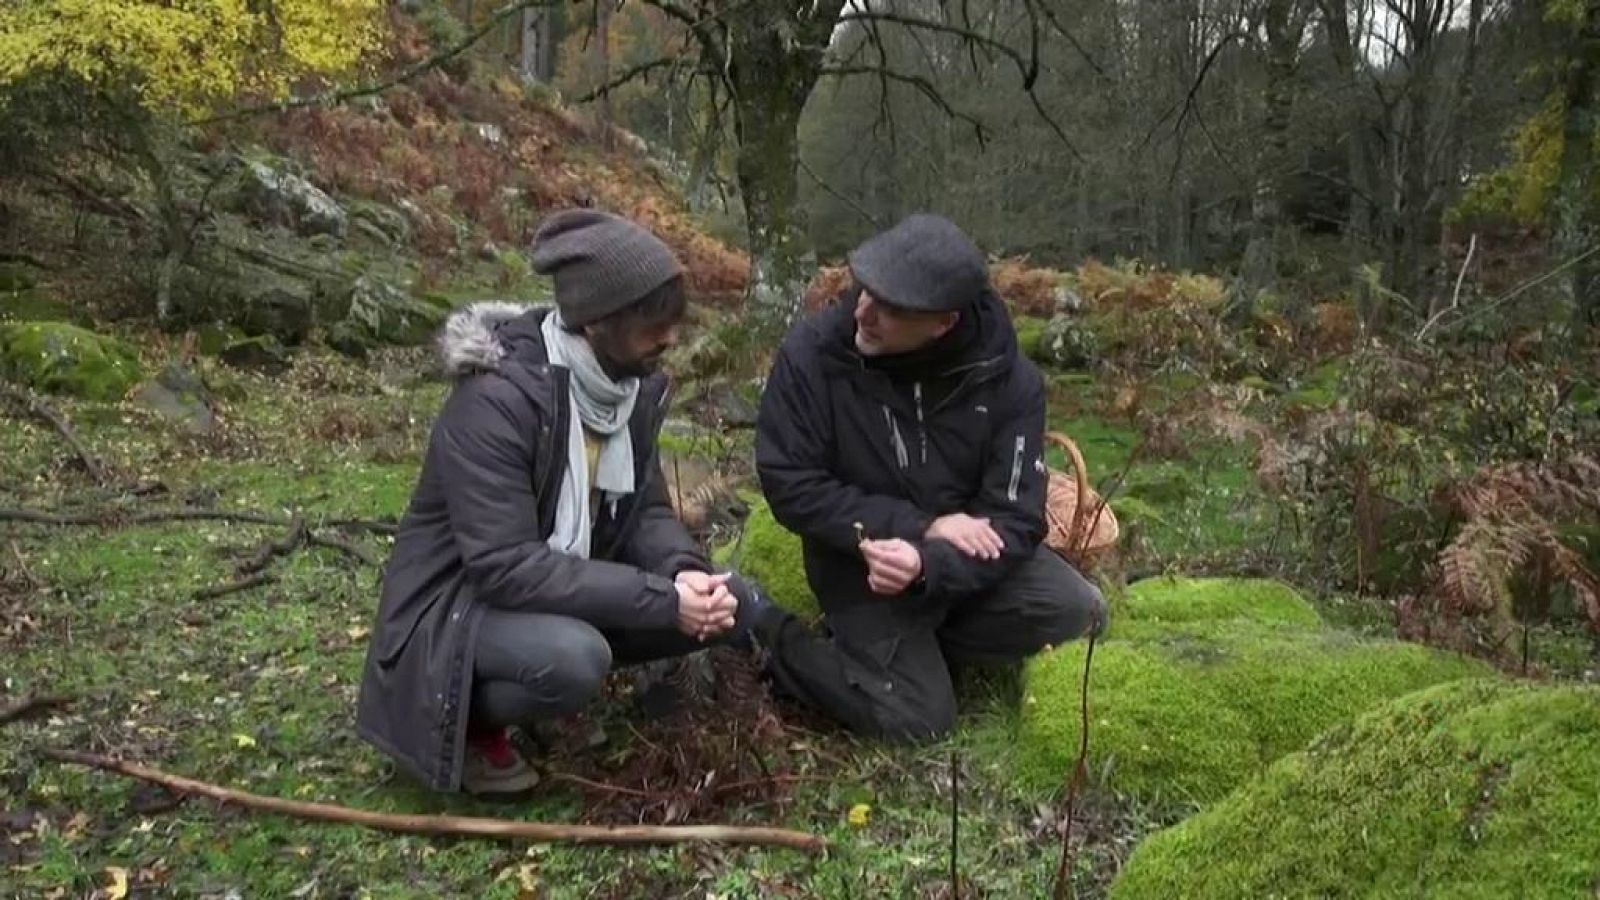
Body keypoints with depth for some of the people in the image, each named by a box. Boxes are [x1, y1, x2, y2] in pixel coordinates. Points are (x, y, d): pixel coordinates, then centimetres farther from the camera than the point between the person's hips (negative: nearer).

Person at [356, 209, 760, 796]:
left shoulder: (636, 383, -5)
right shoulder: (496, 400, -29)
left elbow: (644, 509, 1)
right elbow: (503, 566, -32)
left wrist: (684, 571, -22)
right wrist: (661, 598, -32)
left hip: (565, 592, 7)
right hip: (459, 600, -7)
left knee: (727, 602, -8)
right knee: (575, 659, -36)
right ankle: (468, 716, -4)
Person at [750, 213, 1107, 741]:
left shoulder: (1008, 381, -16)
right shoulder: (812, 353, -21)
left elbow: (1015, 518, -16)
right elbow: (791, 488, -19)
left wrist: (927, 565, -36)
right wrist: (919, 526, -25)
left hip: (959, 555, 3)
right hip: (860, 562, -3)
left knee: (1074, 610, -15)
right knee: (918, 719, -14)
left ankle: (920, 646, 4)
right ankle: (781, 643, 9)